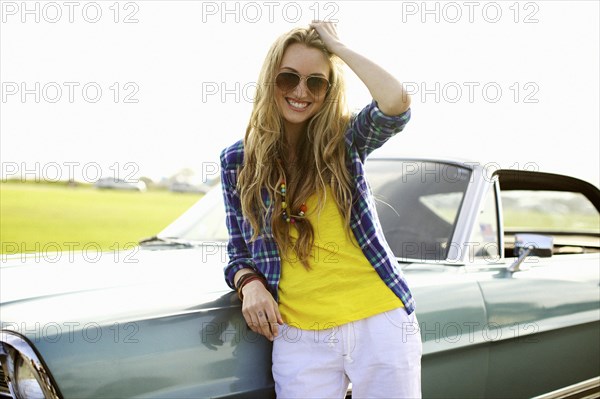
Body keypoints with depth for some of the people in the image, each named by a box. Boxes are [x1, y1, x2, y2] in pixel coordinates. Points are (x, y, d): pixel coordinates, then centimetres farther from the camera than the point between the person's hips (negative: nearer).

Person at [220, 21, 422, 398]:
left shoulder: (345, 141, 4)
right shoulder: (238, 162, 7)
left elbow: (396, 103, -17)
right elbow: (239, 252, 13)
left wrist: (338, 46, -7)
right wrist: (249, 283, -9)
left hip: (382, 322, -1)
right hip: (300, 337, 1)